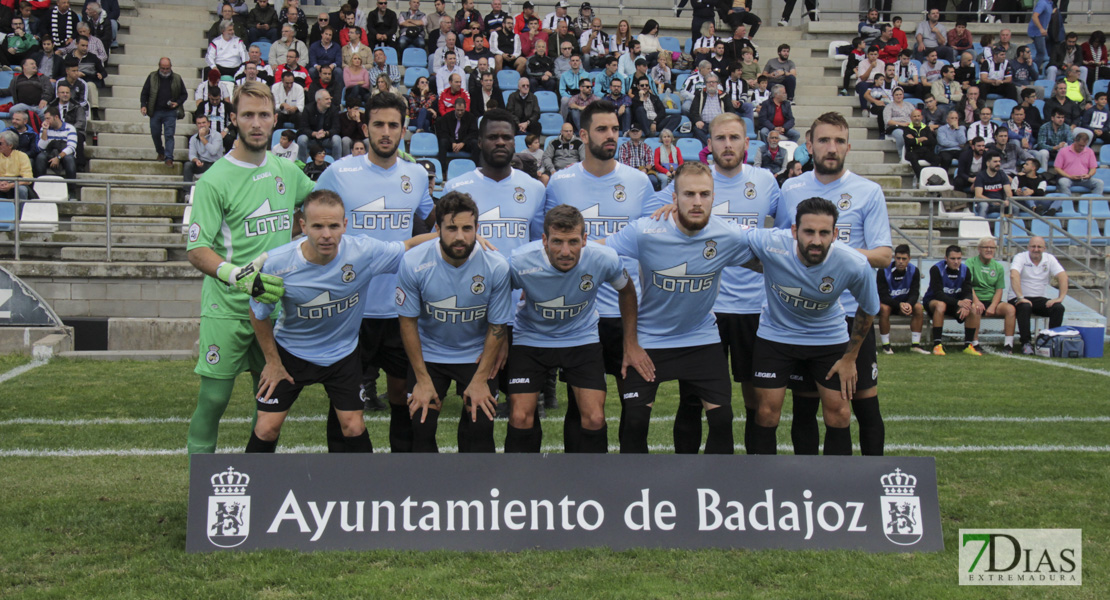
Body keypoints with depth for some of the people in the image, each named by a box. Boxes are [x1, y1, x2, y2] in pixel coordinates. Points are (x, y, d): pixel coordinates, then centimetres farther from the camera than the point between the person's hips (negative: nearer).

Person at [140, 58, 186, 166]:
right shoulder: (152, 77, 4)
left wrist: (177, 103, -6)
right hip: (155, 112, 2)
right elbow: (144, 93, 8)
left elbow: (184, 94, 11)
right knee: (155, 134, 10)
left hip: (170, 112, -2)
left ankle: (169, 158, -6)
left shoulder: (177, 78, 4)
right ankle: (160, 153, 33)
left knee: (169, 135, -8)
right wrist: (143, 105, -6)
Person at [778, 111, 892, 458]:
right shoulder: (790, 190, 8)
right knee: (804, 403, 7)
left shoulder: (869, 192, 1)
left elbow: (884, 255, -5)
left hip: (853, 314, -2)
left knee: (865, 402, 2)